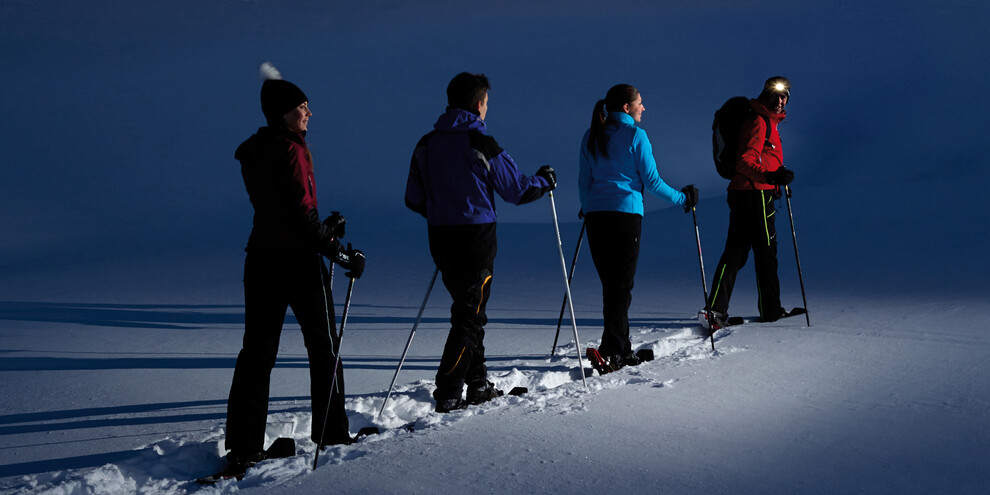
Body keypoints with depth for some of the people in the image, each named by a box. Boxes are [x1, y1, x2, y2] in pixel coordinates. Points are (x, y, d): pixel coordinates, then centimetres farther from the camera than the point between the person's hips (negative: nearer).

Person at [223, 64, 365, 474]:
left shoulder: (254, 152, 11)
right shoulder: (292, 150, -15)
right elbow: (301, 212, -19)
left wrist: (322, 226, 18)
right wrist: (339, 253, -14)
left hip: (260, 258, 7)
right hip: (298, 259, -7)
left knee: (257, 351, 7)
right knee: (323, 346, 10)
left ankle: (242, 447, 3)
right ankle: (331, 432, 19)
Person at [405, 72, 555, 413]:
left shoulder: (427, 144, 5)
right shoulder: (481, 144, -12)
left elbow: (414, 199, 9)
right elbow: (517, 190, -5)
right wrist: (544, 181, 15)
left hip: (440, 238, 6)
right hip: (475, 238, -6)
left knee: (469, 309, 20)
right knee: (469, 315, -1)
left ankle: (478, 385, 26)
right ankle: (447, 395, -7)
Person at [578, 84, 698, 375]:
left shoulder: (591, 137, 12)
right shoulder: (636, 136, -4)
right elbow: (652, 182, -4)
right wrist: (683, 198, 8)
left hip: (595, 215, 6)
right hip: (625, 213, -5)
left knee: (610, 283, 12)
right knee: (621, 284, -4)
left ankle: (622, 350, 18)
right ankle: (610, 351, -16)